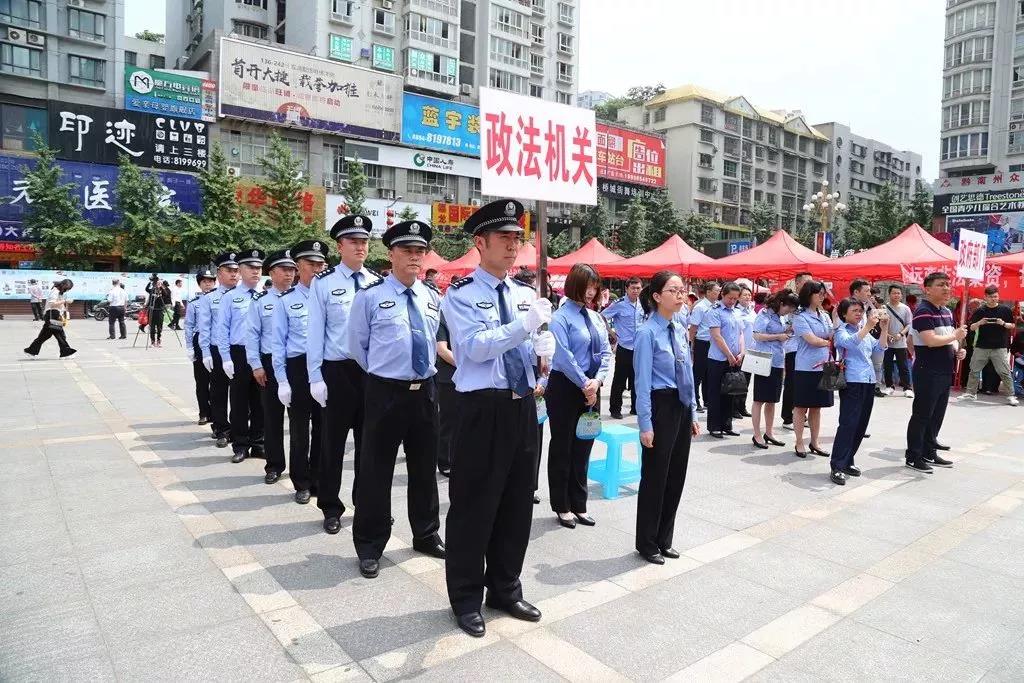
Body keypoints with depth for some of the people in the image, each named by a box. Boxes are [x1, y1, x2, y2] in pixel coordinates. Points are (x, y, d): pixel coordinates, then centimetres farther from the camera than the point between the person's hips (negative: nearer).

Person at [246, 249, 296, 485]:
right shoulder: (260, 300, 4)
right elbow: (252, 334, 2)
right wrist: (256, 365, -4)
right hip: (271, 363, 0)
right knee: (272, 415, 7)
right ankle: (274, 465, 18)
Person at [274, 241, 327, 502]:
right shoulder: (286, 300, 2)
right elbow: (278, 342, 1)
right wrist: (282, 380, -5)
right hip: (298, 367, -1)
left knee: (323, 428, 9)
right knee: (299, 429, 7)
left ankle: (320, 481, 24)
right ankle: (302, 484, 22)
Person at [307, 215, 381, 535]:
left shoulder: (378, 282, 6)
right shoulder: (323, 283, -3)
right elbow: (315, 333, -4)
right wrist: (316, 377, -7)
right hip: (338, 370, -3)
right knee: (333, 441, 7)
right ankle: (331, 508, 22)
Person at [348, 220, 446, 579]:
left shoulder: (433, 297, 6)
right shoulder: (370, 296, -7)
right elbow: (357, 346, 2)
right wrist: (383, 374, 7)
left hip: (425, 391, 4)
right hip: (386, 392, -4)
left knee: (425, 468, 15)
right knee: (376, 471, 2)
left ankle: (427, 535, 32)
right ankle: (370, 547, 18)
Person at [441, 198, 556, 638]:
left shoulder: (525, 295, 12)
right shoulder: (461, 294, -6)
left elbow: (536, 353, 12)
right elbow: (475, 347, -20)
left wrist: (545, 348, -11)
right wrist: (525, 324, -27)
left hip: (523, 407, 6)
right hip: (483, 409, -6)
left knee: (518, 503, 16)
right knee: (473, 506, 4)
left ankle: (505, 588, 34)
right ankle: (466, 597, 23)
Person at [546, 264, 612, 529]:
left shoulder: (596, 317, 9)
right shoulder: (561, 317, -11)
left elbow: (606, 353, 6)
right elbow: (564, 357, -17)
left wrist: (597, 381, -9)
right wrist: (584, 384, -14)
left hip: (590, 389, 6)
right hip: (565, 387, -6)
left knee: (583, 447, 14)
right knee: (562, 447, 6)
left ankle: (579, 505, 26)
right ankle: (562, 507, 20)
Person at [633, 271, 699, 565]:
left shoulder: (681, 329, 9)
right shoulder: (647, 333, -13)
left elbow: (688, 373, 14)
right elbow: (643, 382, -15)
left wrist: (693, 413, 14)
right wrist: (646, 424, -16)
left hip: (682, 407, 8)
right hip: (660, 406, -8)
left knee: (676, 475, 14)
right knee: (655, 476, 3)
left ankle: (664, 540, 30)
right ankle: (647, 544, 20)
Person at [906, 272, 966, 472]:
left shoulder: (947, 312, 14)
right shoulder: (923, 311, -15)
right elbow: (931, 341, -24)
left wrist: (958, 350, 3)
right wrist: (956, 336, -11)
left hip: (945, 372, 9)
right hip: (927, 374, -9)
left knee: (937, 416, 14)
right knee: (921, 416, -2)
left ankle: (929, 453, 25)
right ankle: (913, 457, 5)